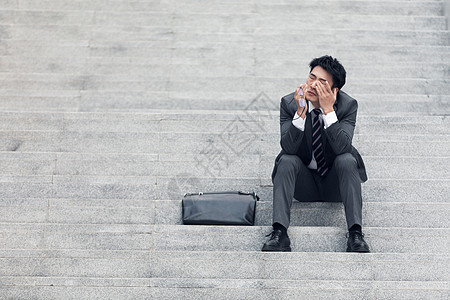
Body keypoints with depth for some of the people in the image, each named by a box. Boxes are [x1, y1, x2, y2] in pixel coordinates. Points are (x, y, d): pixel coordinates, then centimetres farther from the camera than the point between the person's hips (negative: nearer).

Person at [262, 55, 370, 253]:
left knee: (347, 159, -29)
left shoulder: (348, 105, -12)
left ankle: (356, 233, -35)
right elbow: (288, 147, -22)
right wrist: (300, 112, -34)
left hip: (334, 182, 0)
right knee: (287, 161, -28)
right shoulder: (289, 103, -11)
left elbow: (342, 147, -26)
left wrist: (328, 111, -33)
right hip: (303, 182, 0)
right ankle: (279, 232, -37)